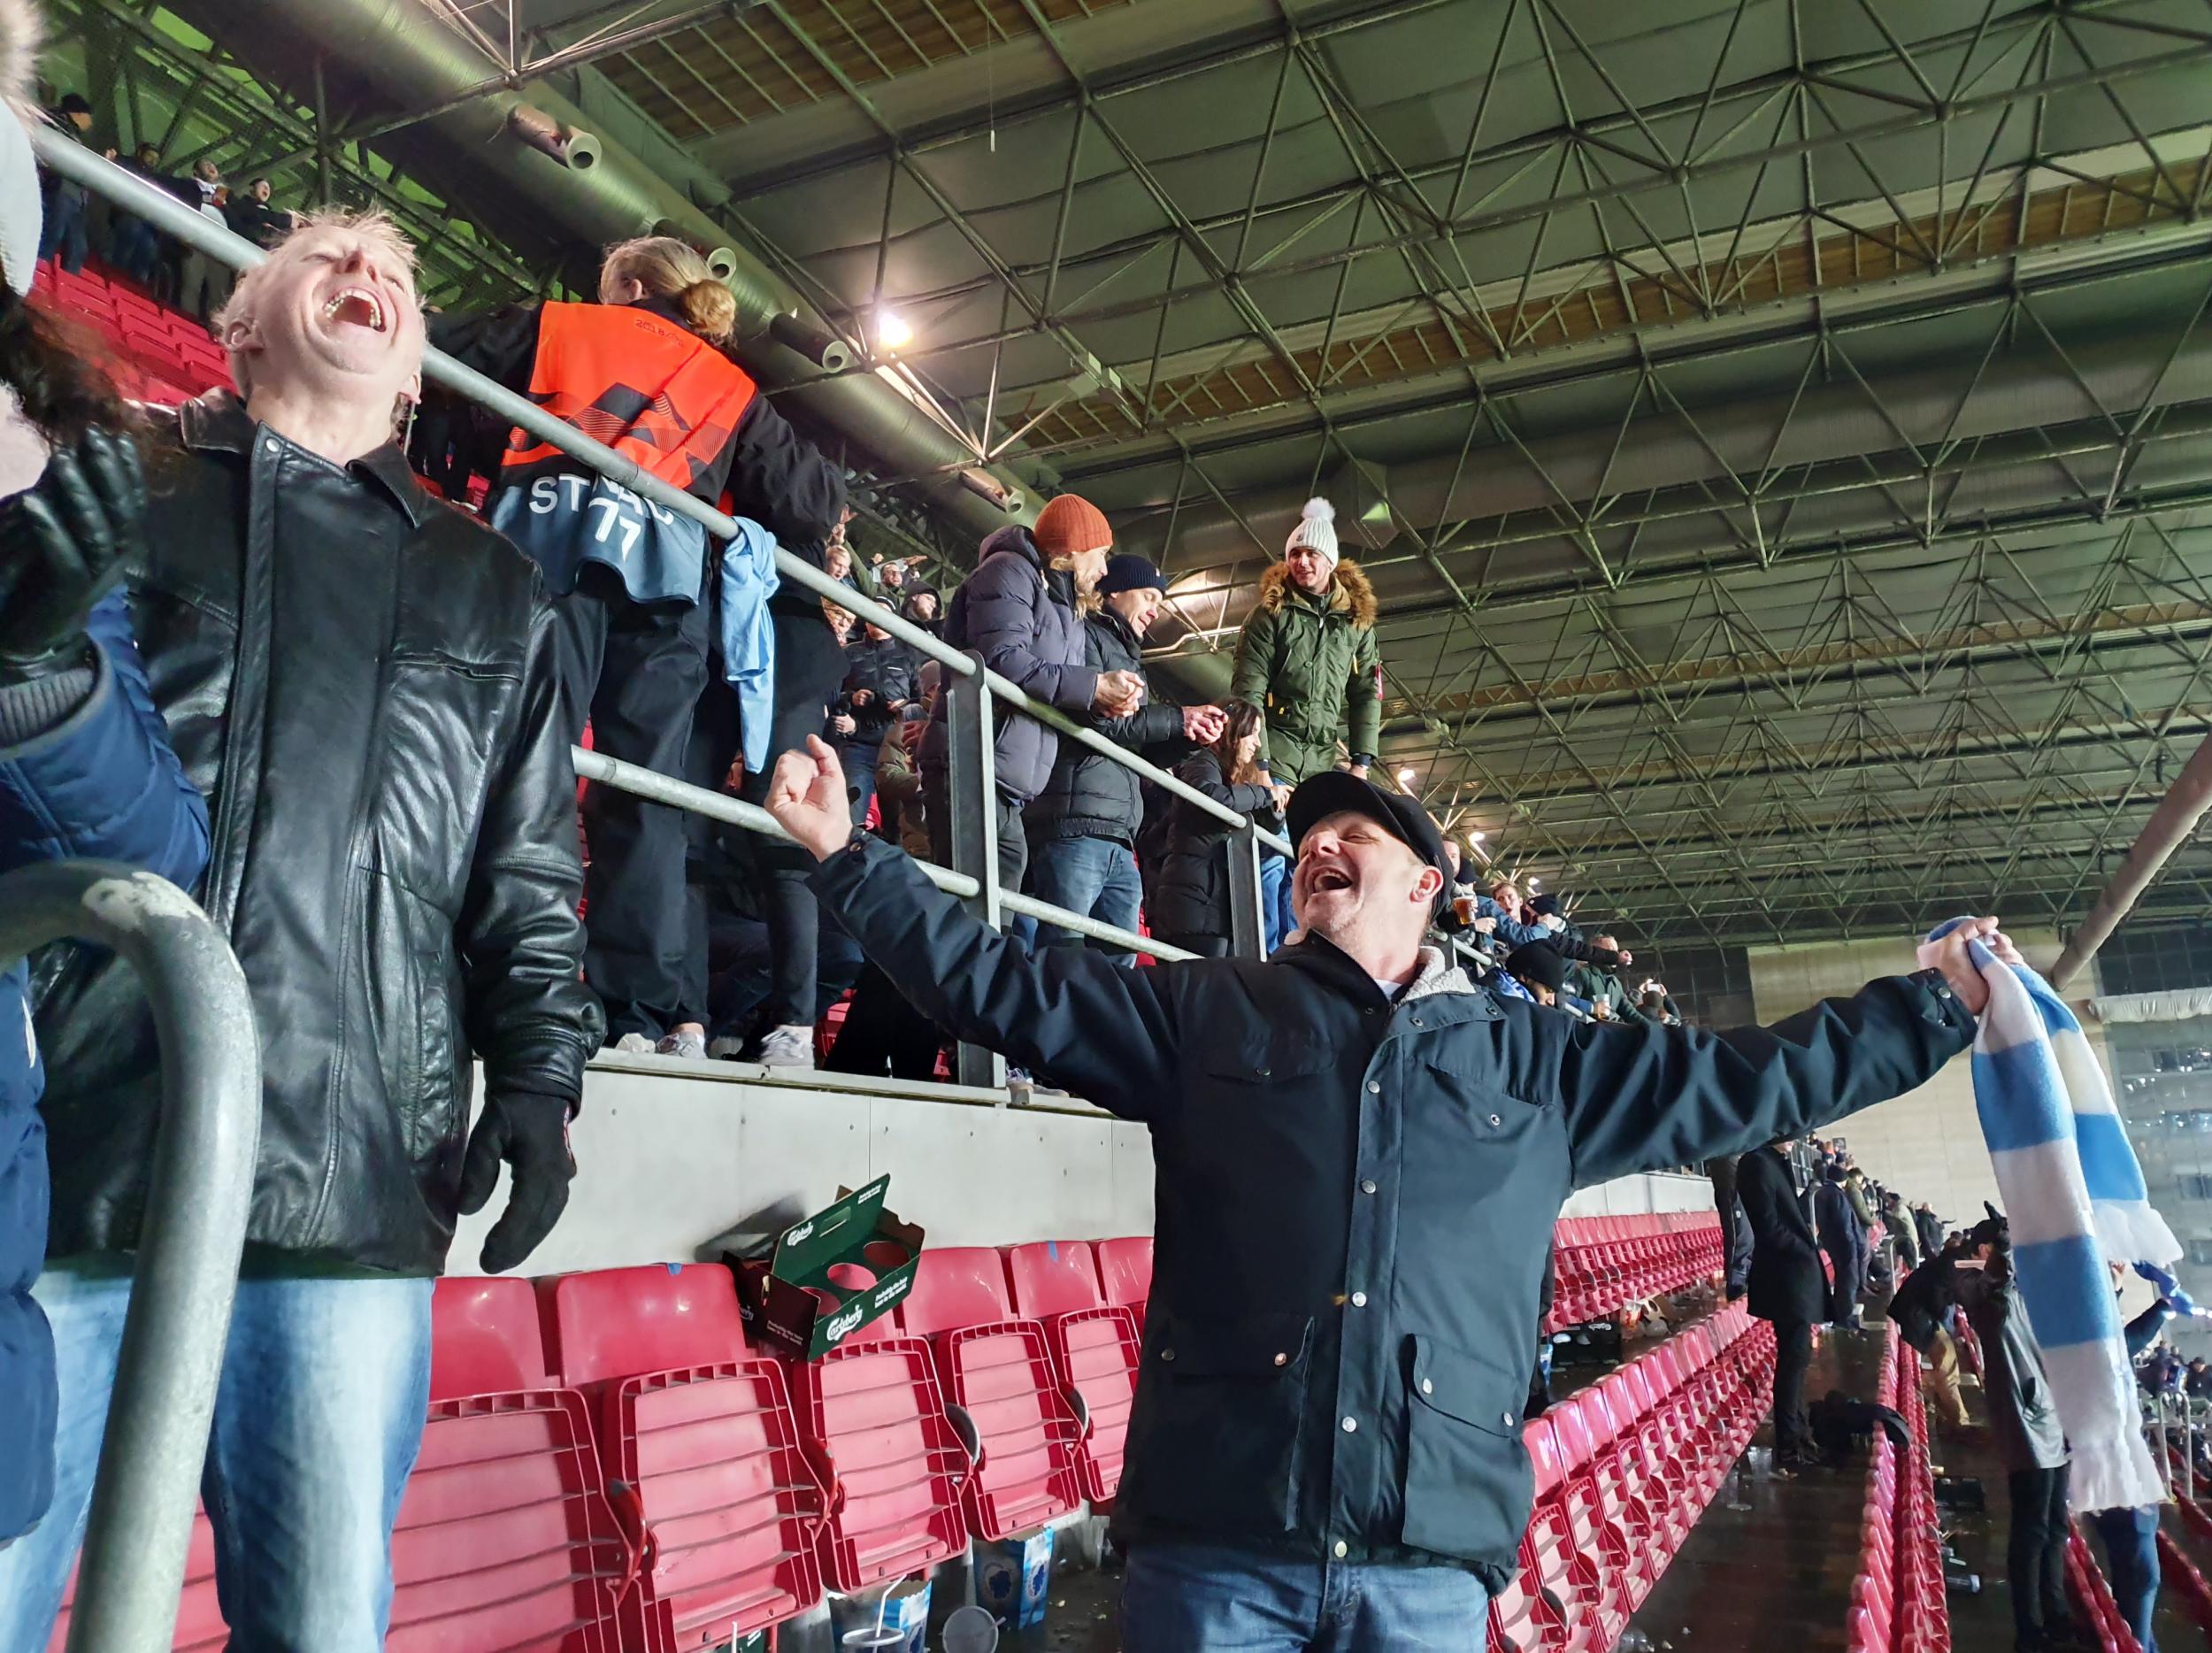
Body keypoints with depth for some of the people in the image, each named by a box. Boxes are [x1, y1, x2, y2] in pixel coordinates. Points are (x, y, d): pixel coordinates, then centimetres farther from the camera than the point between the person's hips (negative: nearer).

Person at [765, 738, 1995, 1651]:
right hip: (1214, 1540, -1)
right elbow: (1004, 987, 6)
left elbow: (1753, 1079, 17)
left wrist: (1941, 1003, 17)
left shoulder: (1537, 1061, 12)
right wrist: (850, 854, 2)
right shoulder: (1207, 1013, 8)